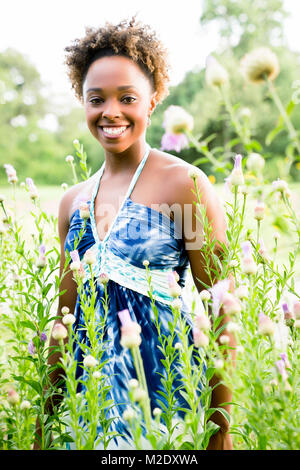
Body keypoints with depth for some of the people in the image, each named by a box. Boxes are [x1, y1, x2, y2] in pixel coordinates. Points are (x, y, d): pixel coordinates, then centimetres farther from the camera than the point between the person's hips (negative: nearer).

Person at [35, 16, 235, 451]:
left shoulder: (185, 184, -11)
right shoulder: (73, 201, 5)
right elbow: (67, 314, 11)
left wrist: (222, 423, -10)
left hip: (166, 382, -4)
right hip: (92, 386, 5)